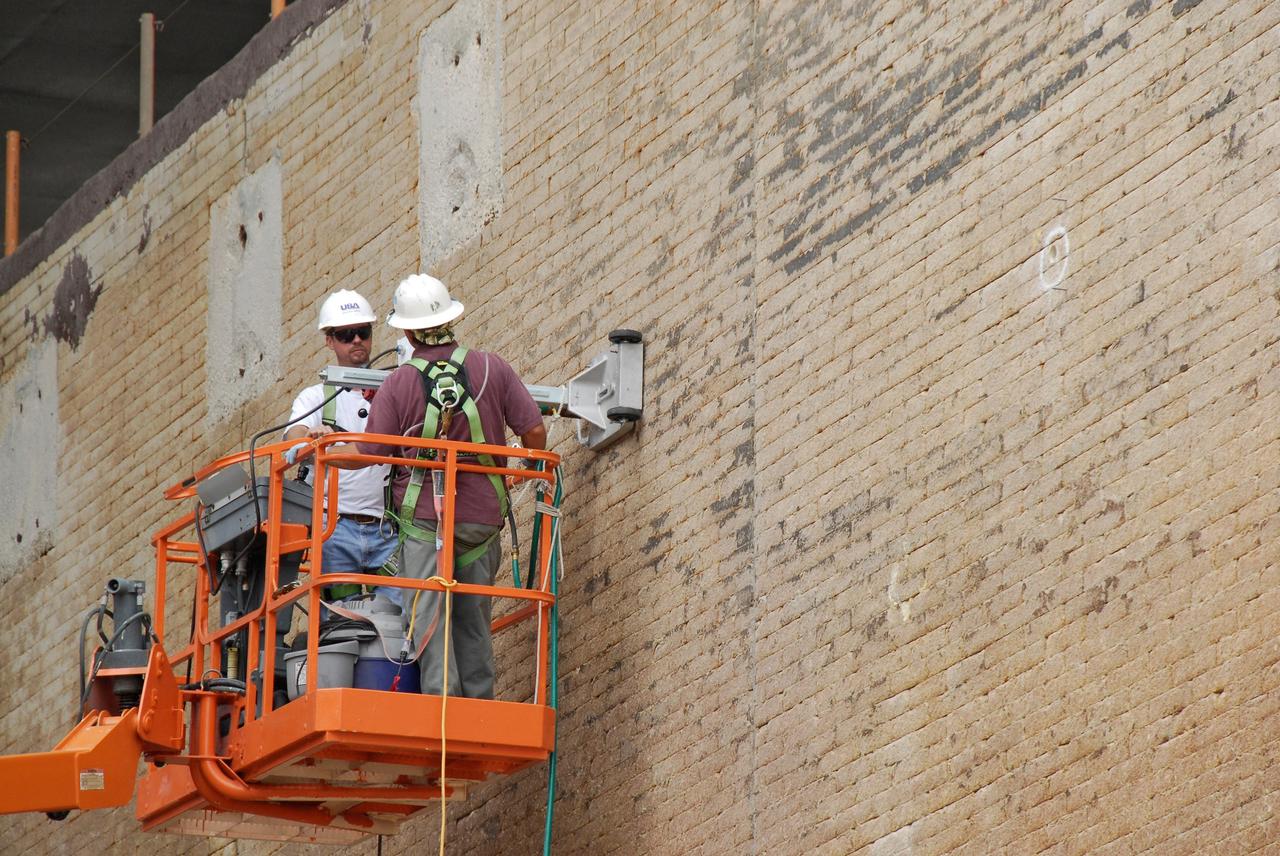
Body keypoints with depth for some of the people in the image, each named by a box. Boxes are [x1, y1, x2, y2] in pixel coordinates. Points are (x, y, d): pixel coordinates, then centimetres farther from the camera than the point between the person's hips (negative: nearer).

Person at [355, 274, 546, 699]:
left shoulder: (397, 384, -4)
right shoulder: (493, 369, 0)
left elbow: (370, 454, -2)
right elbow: (534, 429, 0)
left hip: (423, 517, -3)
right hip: (482, 516, 3)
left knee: (427, 617, -4)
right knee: (473, 621, 11)